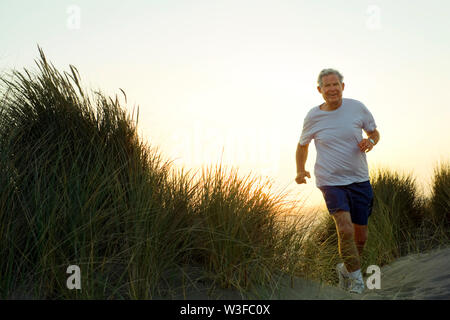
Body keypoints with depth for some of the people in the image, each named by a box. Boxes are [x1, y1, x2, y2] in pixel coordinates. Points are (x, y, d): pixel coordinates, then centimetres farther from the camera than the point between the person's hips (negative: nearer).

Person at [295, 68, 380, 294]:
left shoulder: (357, 108, -1)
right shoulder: (313, 117, -2)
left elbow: (374, 133, 13)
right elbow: (302, 145, 13)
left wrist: (370, 142, -11)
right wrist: (300, 171, -2)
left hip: (359, 180, 2)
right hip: (330, 181, -2)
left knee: (361, 236, 8)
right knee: (345, 227, -22)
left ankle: (345, 269, 35)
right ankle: (356, 276, -2)